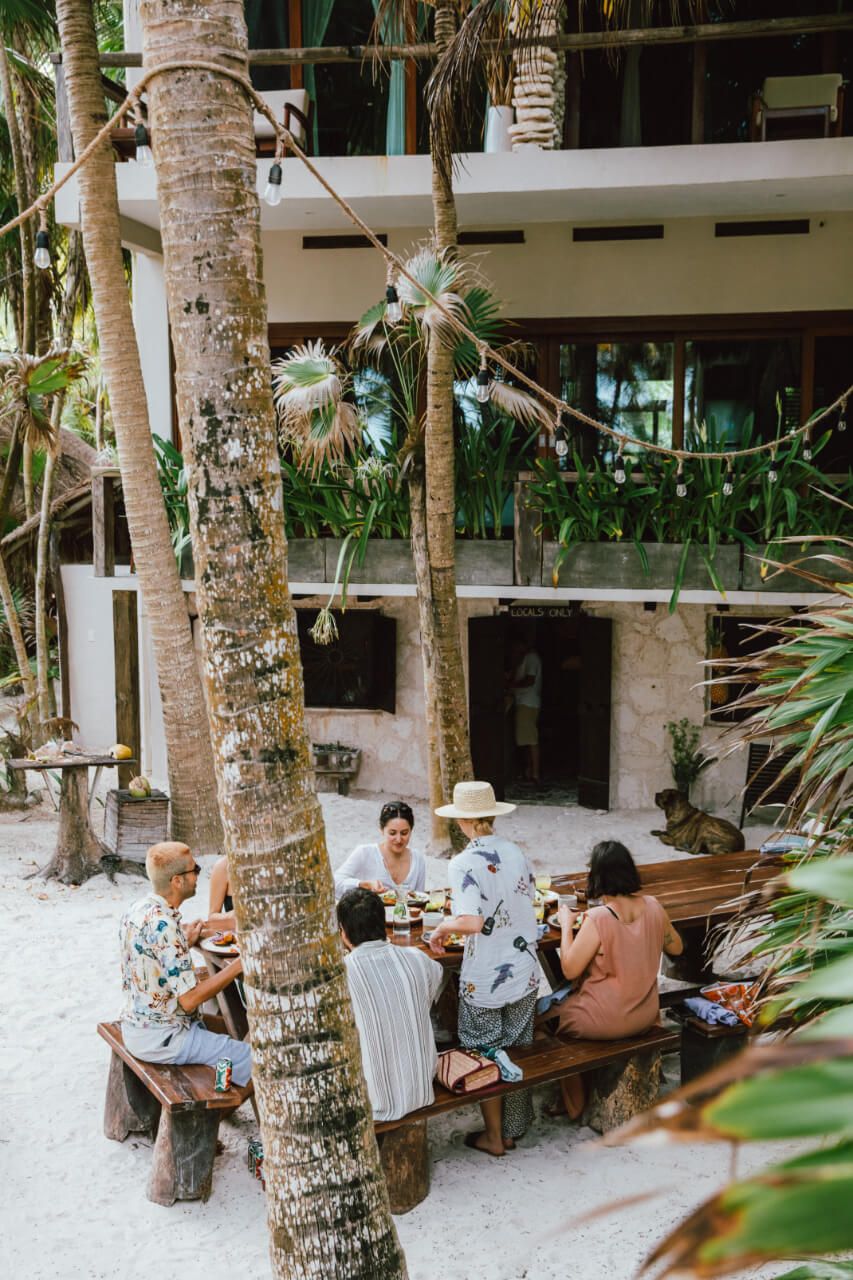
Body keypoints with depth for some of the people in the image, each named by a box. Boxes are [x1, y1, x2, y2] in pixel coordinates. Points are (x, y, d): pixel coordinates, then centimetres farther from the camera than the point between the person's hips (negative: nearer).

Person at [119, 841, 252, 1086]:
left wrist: (186, 943, 11)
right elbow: (190, 999, -24)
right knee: (252, 1058, -10)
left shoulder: (136, 910, 2)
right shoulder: (164, 926, -27)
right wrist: (238, 965, -18)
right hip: (161, 1039, -10)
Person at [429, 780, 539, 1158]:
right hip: (524, 973, 6)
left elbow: (472, 922, -30)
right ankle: (515, 1127, 35)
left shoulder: (464, 863, -20)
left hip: (484, 981, -5)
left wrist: (442, 928, -11)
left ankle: (494, 1137, 27)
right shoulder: (515, 852, -2)